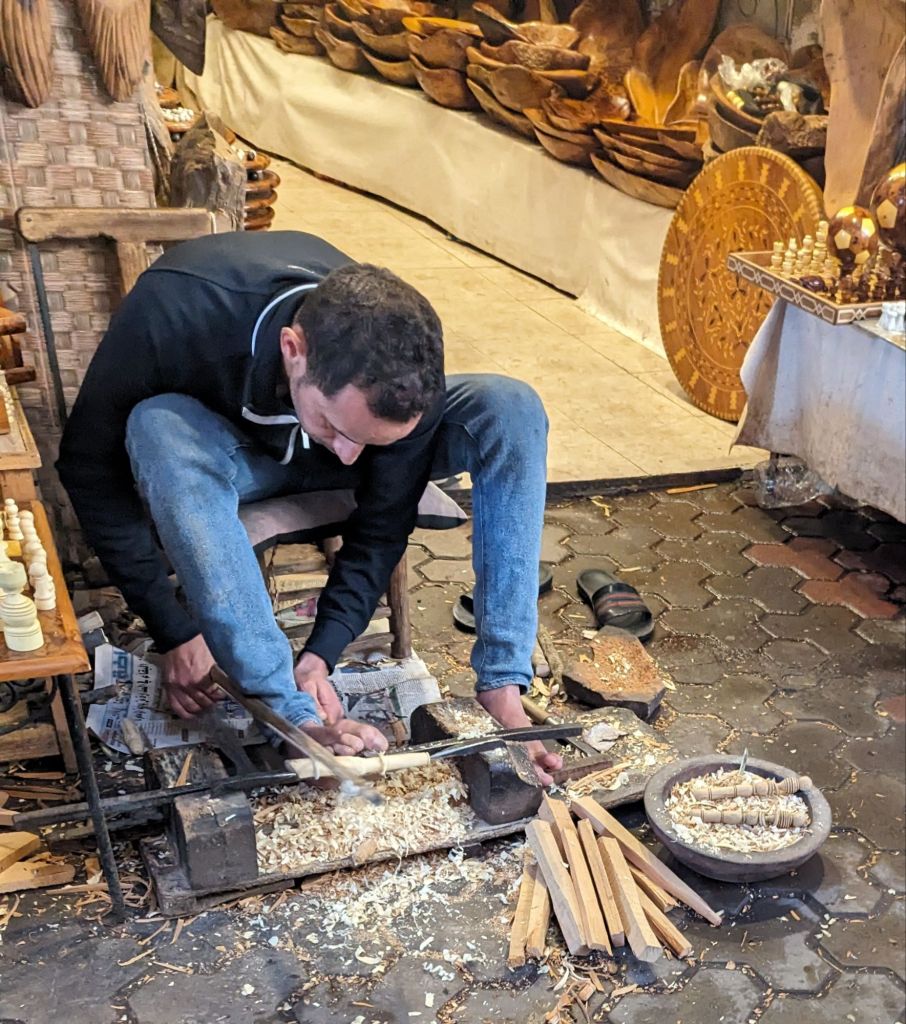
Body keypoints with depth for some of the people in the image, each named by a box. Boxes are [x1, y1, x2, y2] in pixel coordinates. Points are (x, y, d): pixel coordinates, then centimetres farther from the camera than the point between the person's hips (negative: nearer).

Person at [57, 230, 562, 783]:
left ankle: (502, 688, -25)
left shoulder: (407, 373, -31)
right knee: (158, 430, -39)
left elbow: (385, 524, -17)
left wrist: (323, 651, -27)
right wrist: (175, 631, -24)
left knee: (512, 408, -25)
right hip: (220, 454, -1)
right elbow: (89, 465, -24)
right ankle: (297, 719, -38)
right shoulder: (174, 309, -38)